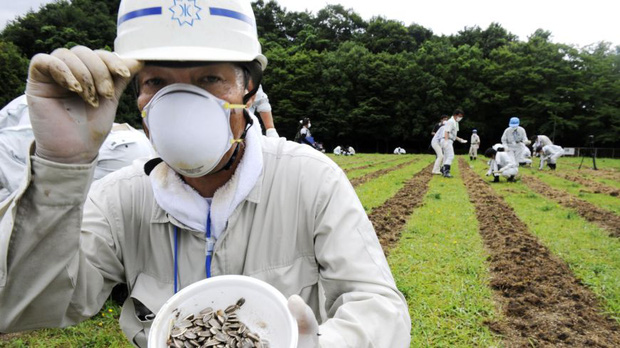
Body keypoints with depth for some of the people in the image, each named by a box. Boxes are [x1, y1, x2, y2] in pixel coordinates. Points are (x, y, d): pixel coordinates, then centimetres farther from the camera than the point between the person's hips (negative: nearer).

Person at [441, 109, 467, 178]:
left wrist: (459, 140, 24)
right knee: (450, 156, -19)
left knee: (446, 157, 15)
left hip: (450, 141, 10)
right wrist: (446, 141, -35)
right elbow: (446, 132, -23)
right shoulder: (451, 121, -11)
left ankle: (443, 171, 24)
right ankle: (446, 172, -26)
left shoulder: (456, 123, 21)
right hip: (447, 141, -10)